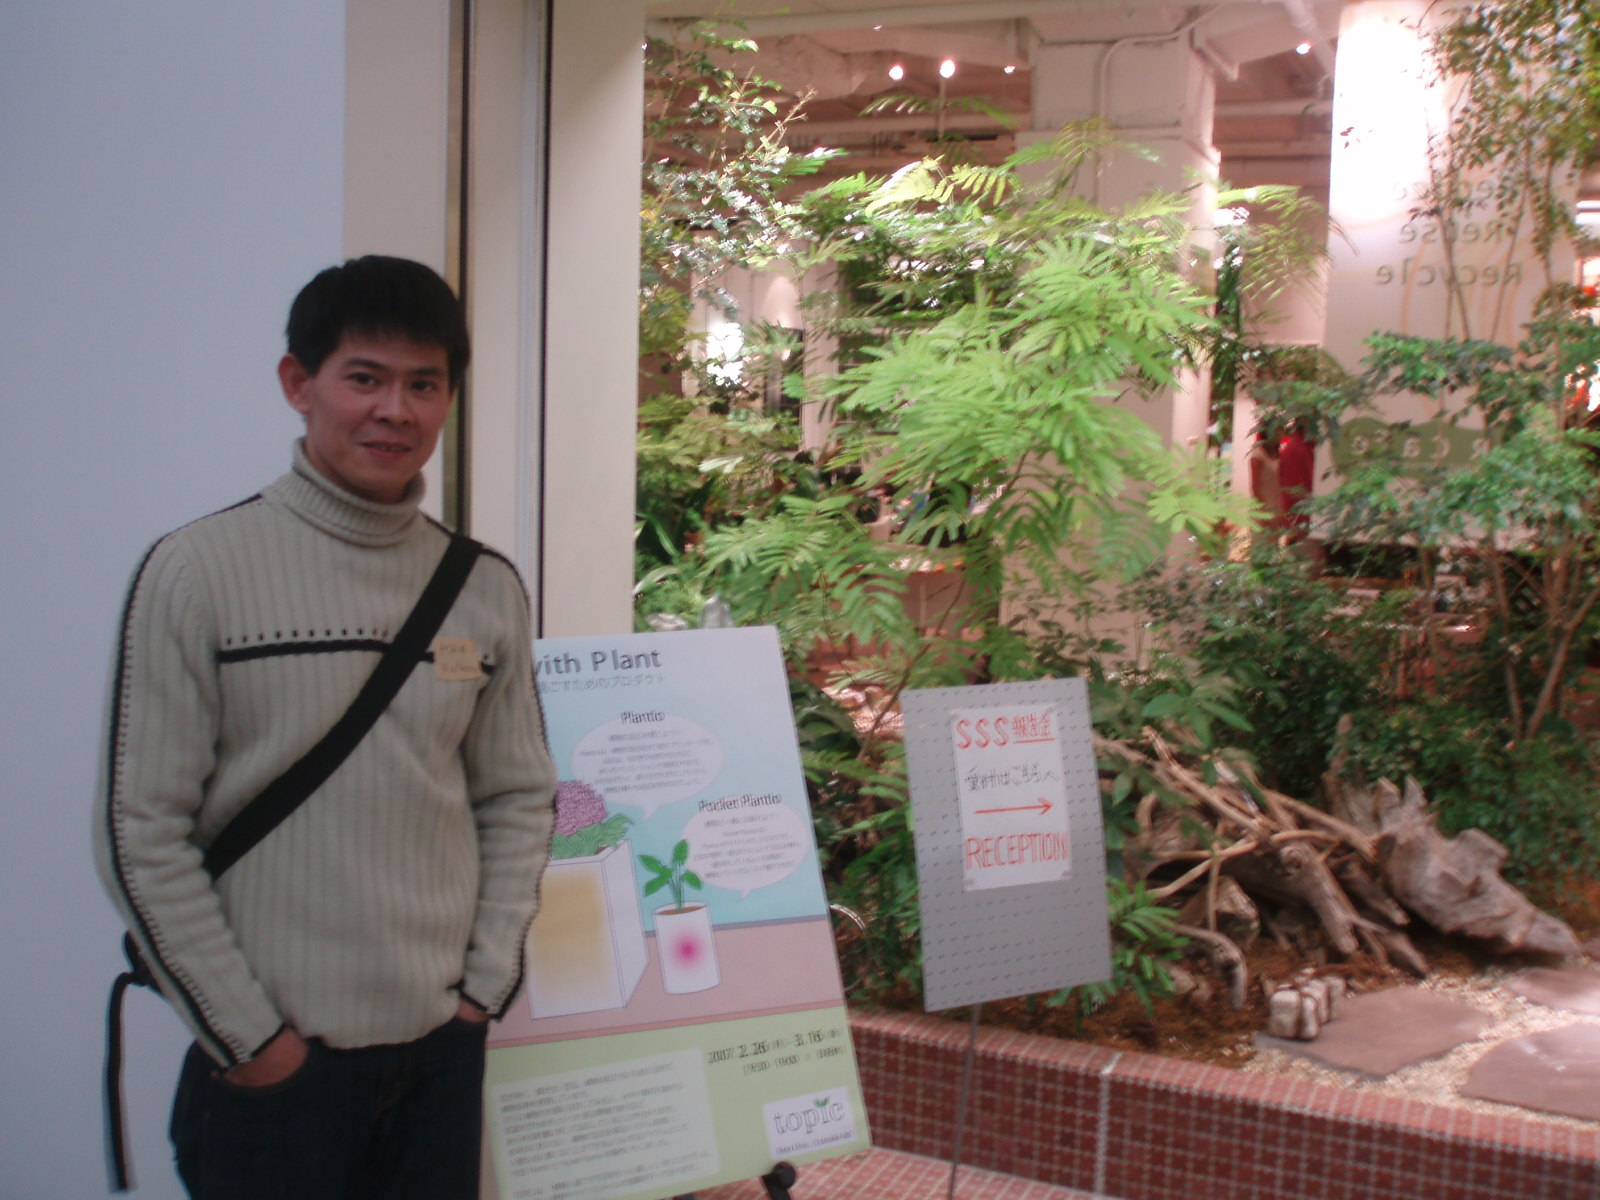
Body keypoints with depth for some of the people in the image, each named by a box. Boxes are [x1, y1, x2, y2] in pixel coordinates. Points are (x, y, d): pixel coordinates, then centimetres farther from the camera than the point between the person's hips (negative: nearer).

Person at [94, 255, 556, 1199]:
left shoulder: (487, 589, 3)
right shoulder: (199, 571, -8)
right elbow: (141, 833, -8)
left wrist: (487, 983, 1)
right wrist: (248, 1033, -9)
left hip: (443, 1051, 4)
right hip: (272, 1061, -3)